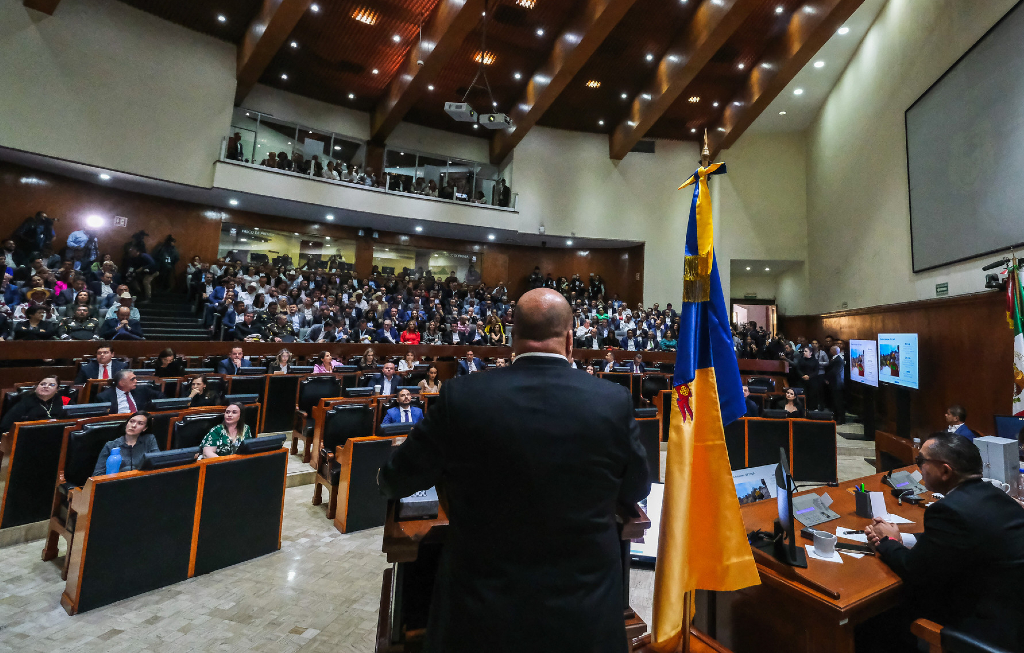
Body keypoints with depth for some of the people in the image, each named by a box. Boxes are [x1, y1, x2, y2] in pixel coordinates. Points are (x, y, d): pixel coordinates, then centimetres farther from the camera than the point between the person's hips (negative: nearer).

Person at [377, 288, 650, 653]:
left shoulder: (462, 397, -19)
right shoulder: (614, 401, -16)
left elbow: (395, 482, -4)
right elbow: (636, 490, 1)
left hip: (482, 615, 0)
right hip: (585, 617, 1)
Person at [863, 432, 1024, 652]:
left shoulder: (951, 509, -26)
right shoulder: (989, 494, 0)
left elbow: (915, 573, -17)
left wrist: (888, 542, 1)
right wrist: (899, 539, 5)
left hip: (991, 625, -7)